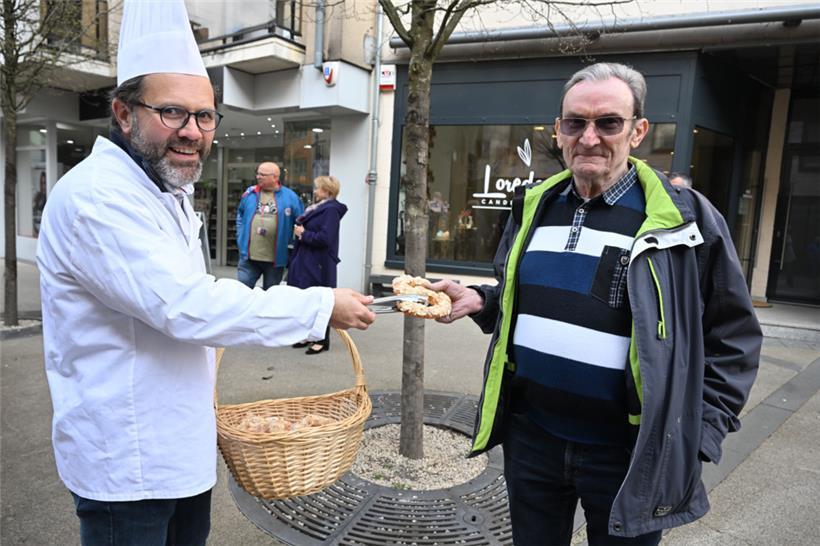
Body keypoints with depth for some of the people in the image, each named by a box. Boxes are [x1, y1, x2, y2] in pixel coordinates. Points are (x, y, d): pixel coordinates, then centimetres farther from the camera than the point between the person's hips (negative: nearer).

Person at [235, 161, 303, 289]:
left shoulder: (290, 196, -4)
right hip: (249, 255, 2)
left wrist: (290, 241, 0)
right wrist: (240, 239, 7)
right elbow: (240, 216, 17)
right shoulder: (250, 193, 5)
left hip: (275, 258, -2)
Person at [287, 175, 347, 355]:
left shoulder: (331, 210, -15)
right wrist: (300, 230, 3)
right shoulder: (316, 208, 15)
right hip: (305, 263, 9)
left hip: (319, 265, -9)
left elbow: (325, 238, -24)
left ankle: (322, 340, 11)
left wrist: (303, 234, -13)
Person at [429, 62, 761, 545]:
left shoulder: (688, 221, -10)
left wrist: (697, 438, -9)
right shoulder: (534, 206, 3)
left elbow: (733, 340, -4)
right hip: (530, 435, 4)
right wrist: (477, 300, -3)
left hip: (629, 452, -3)